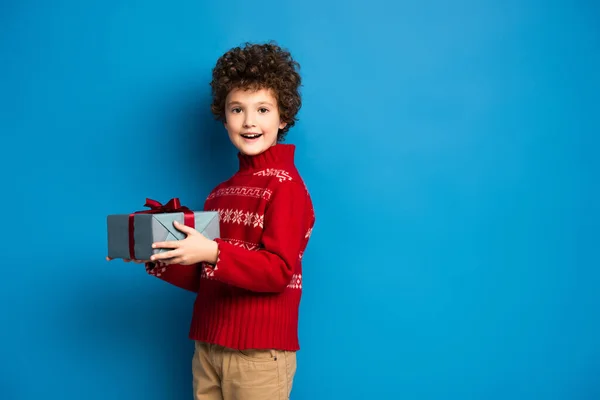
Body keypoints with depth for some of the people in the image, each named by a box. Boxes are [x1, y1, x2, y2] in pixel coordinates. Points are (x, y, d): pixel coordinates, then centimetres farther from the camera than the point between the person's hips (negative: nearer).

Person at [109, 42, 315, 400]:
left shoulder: (286, 186, -10)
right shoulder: (220, 193, 11)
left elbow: (278, 271, -17)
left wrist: (212, 253, -27)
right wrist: (156, 257, 3)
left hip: (259, 354, -7)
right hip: (207, 348, 7)